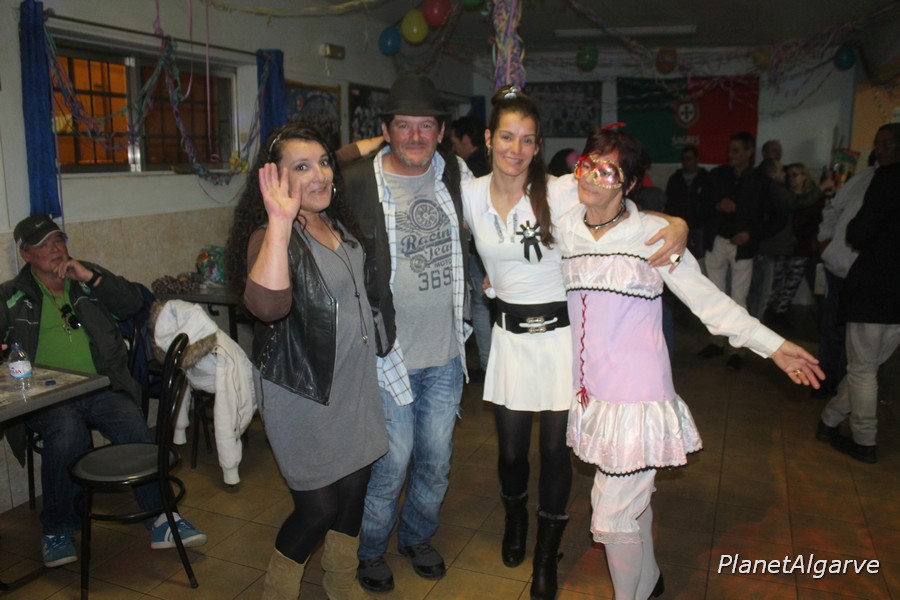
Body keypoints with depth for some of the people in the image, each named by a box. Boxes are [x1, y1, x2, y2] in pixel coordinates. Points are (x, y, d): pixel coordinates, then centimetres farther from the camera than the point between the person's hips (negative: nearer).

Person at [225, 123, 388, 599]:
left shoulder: (338, 224, 3)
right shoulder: (271, 235, -21)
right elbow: (267, 305, -39)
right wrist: (279, 224, -45)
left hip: (354, 382, 8)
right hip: (305, 394, -7)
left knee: (354, 486, 18)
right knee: (318, 506, 2)